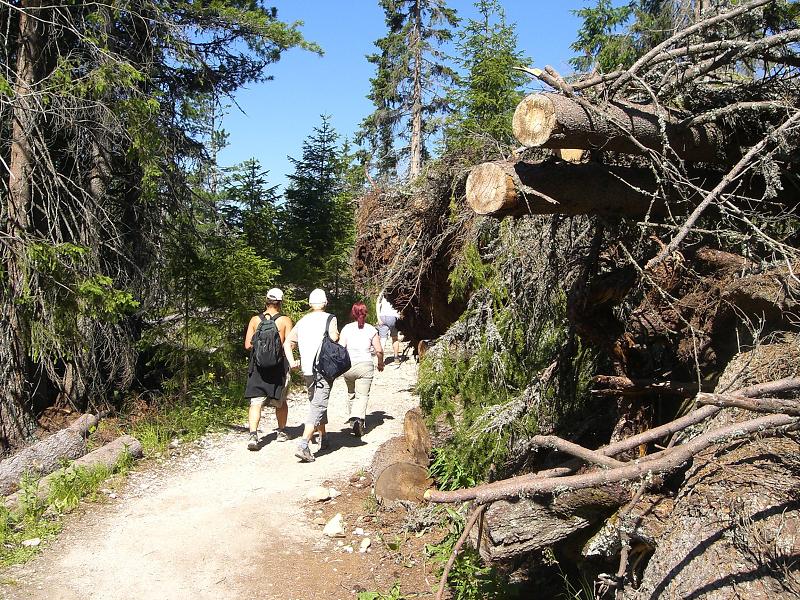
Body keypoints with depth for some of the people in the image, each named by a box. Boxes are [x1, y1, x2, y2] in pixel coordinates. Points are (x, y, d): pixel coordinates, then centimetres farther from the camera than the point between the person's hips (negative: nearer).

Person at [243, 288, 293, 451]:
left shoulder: (255, 320, 1)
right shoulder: (285, 320, -5)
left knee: (256, 402, -1)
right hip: (279, 366, -1)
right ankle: (282, 432, 30)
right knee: (281, 401, 17)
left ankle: (253, 435, -17)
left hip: (258, 366, 1)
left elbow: (248, 345, -1)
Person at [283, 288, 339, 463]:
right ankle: (303, 445, -20)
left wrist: (292, 362, 6)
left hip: (307, 370, 6)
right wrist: (336, 334, 2)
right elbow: (333, 337, -18)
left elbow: (287, 343, 9)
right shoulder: (329, 318, -2)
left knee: (316, 403, 21)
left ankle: (323, 439, 33)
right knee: (318, 407, -8)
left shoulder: (302, 322, 14)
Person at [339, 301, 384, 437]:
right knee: (362, 395, -2)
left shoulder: (347, 328, 2)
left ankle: (353, 418, 31)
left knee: (351, 394, 21)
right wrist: (380, 363, 16)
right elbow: (379, 350, -2)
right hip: (365, 365, -2)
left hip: (348, 365, 2)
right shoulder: (371, 329, 0)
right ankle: (358, 419, -22)